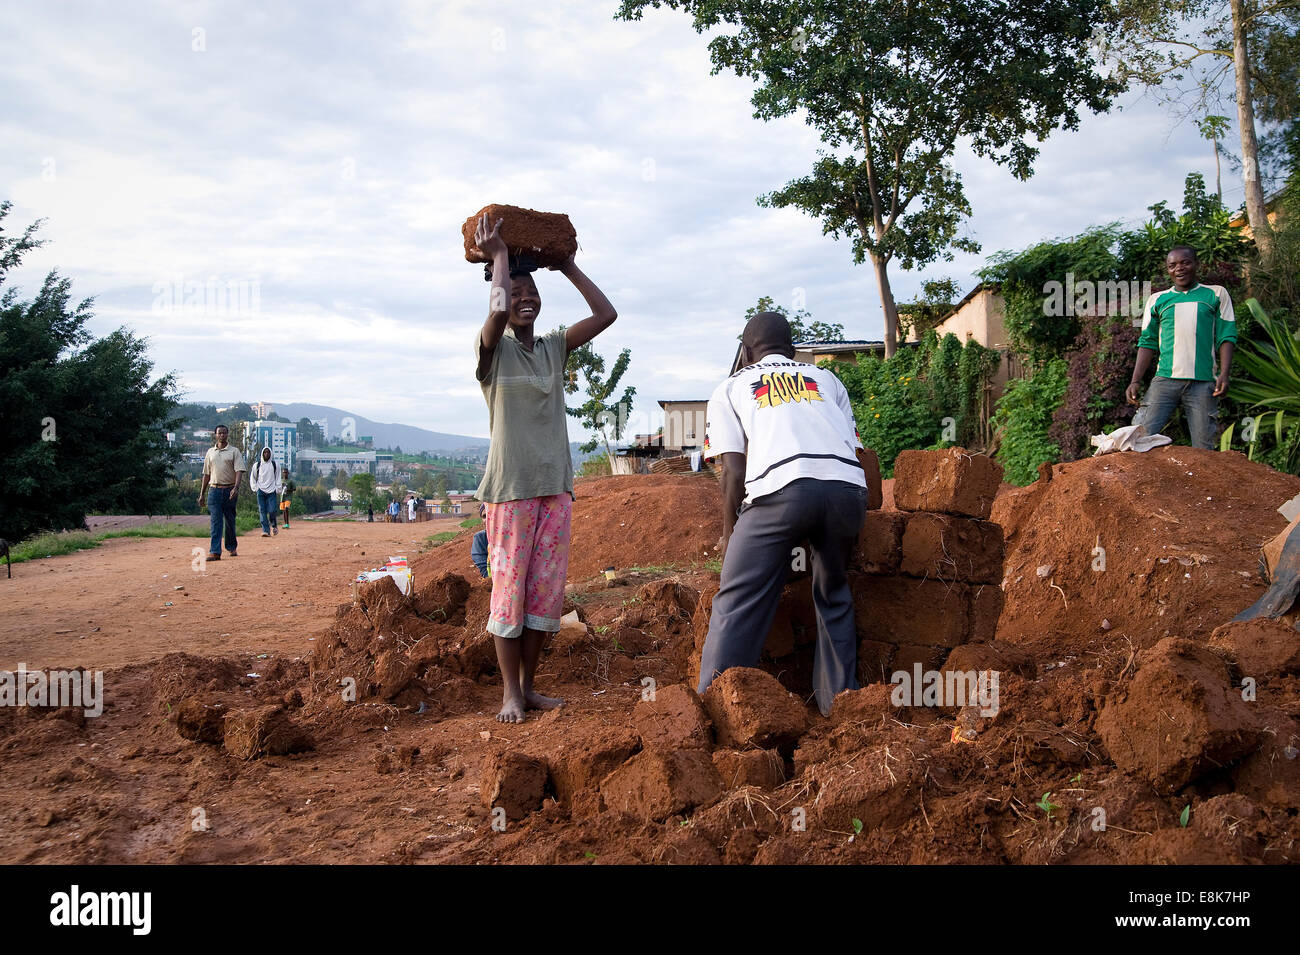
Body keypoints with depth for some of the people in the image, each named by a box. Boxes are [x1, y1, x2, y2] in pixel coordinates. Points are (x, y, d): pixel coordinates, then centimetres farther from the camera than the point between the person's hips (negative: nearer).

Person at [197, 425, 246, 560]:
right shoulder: (210, 452, 13)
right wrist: (201, 494, 13)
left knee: (230, 521, 7)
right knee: (216, 521, -6)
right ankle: (215, 552, -11)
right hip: (214, 490, 2)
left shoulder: (234, 451, 3)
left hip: (229, 490, -2)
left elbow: (239, 471, -8)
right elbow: (206, 474, 16)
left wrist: (236, 488, -24)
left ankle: (231, 547, 25)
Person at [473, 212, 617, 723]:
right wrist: (498, 257, -11)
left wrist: (568, 267, 8)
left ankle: (529, 685, 18)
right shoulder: (493, 350, -2)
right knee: (509, 589, -3)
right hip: (511, 487, -5)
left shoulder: (554, 347, 12)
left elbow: (606, 314, 5)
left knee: (547, 590, 6)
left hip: (555, 485, 5)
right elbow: (497, 314, -24)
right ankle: (510, 692, 8)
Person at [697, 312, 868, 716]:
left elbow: (733, 470, 14)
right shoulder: (826, 379, 34)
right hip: (848, 486, 4)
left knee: (738, 603, 4)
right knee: (834, 597, 22)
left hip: (780, 488, -3)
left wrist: (729, 533, 23)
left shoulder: (731, 387, 25)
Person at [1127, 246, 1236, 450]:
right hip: (1165, 380, 1)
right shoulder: (1157, 300, 16)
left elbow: (1226, 336, 8)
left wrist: (1224, 374, -6)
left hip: (1203, 382, -1)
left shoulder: (1216, 294, 14)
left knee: (1203, 447, -4)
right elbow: (1148, 342, 14)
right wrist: (1135, 381, 3)